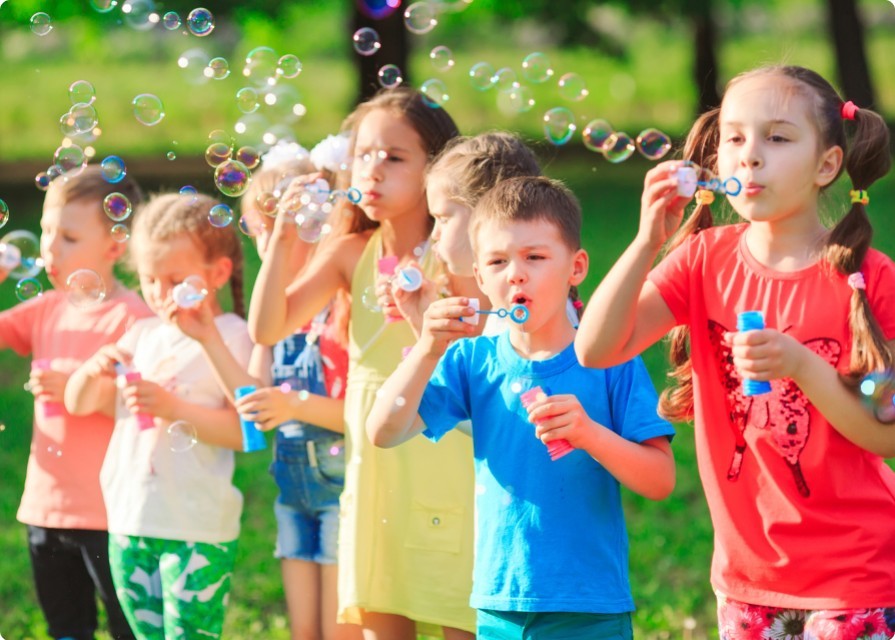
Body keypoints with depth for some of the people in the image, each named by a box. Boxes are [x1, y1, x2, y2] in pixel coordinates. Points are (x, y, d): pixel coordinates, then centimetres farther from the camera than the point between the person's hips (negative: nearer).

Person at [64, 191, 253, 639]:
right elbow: (79, 403, 14)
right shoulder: (141, 335, 12)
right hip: (129, 520, 6)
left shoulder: (231, 337, -6)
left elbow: (243, 431, -15)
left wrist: (174, 409, -23)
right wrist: (94, 370, -7)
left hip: (196, 528, -6)